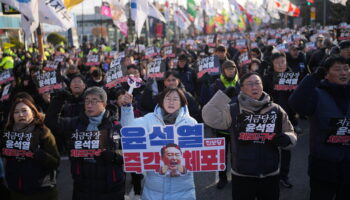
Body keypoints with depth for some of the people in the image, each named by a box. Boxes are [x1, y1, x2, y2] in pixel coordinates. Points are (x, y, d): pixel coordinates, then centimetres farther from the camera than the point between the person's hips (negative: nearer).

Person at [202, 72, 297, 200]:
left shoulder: (276, 110, 2)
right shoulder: (233, 110, -4)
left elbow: (291, 134, 11)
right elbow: (210, 118, -17)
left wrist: (286, 139, -11)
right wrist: (224, 95, -20)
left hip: (271, 175, 2)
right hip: (242, 176, -2)